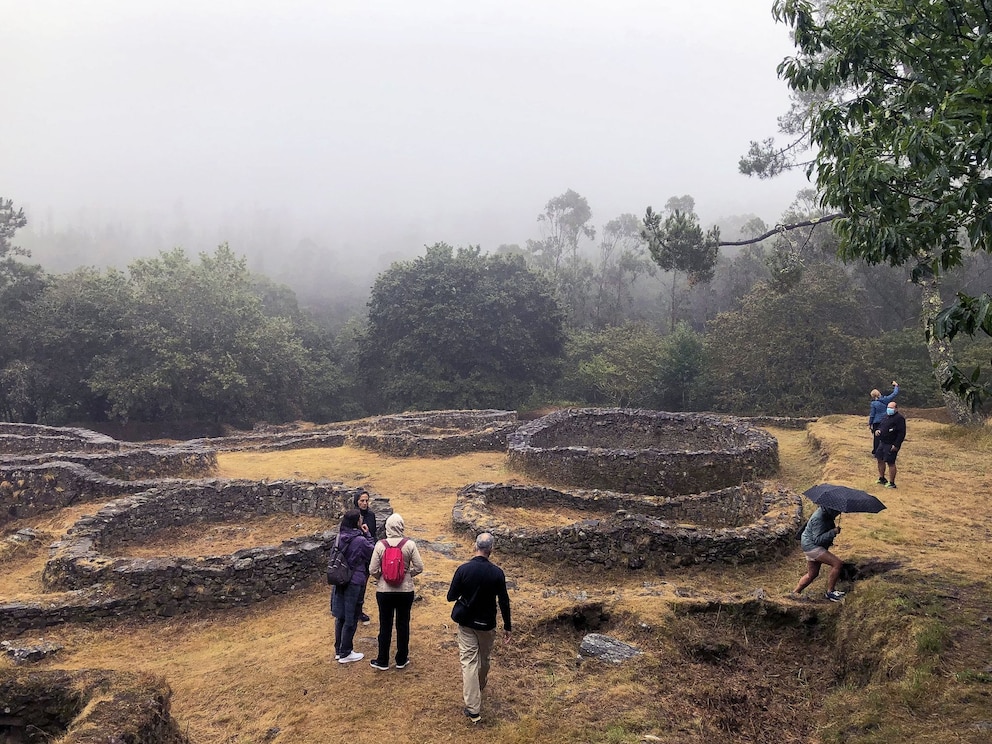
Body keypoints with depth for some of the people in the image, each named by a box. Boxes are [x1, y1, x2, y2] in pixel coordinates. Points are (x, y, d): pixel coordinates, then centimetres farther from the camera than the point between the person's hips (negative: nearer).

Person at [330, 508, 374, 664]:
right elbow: (373, 553, -7)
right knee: (351, 619, 6)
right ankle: (345, 654, 15)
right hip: (354, 583, -7)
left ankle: (338, 650, 29)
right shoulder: (360, 540, -21)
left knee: (340, 617, 18)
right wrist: (367, 535, -3)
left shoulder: (340, 537, -1)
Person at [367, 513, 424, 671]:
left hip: (384, 591, 0)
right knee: (403, 625, 14)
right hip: (405, 591, 0)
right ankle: (401, 660, 25)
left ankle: (382, 661, 22)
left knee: (385, 626, 12)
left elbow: (373, 570, -11)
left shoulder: (380, 545, -12)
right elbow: (419, 568, -9)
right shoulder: (410, 545, -12)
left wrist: (381, 577, 9)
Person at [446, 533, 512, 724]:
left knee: (469, 662, 1)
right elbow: (504, 602, -8)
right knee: (484, 659, 23)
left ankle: (473, 708, -4)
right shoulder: (497, 573, -14)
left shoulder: (463, 569, -15)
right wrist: (507, 627, 3)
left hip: (466, 624, -1)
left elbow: (451, 597, -8)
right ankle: (480, 686, 49)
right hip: (487, 624, 1)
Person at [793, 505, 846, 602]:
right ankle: (830, 592, -8)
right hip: (811, 545, -10)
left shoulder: (827, 515, 3)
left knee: (812, 574, 17)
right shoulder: (818, 518, -26)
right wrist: (833, 532, -36)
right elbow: (818, 539, -31)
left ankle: (795, 593, 25)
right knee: (838, 564, -17)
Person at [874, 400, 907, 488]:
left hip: (891, 445, -9)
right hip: (882, 443, 9)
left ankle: (891, 483, 5)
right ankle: (882, 478, 32)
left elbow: (902, 433, -18)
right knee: (880, 460, 16)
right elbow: (880, 425, 26)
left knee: (891, 463, -5)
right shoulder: (885, 416, 13)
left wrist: (896, 445, -22)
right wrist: (877, 430, 1)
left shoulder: (899, 418, -15)